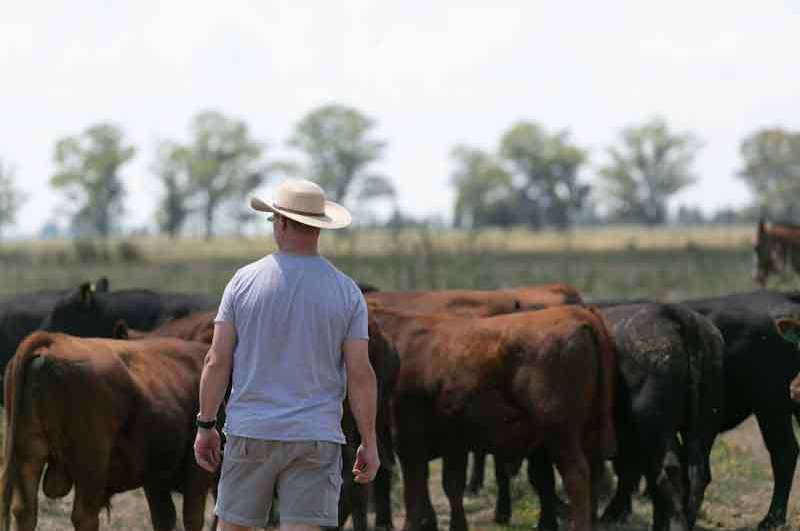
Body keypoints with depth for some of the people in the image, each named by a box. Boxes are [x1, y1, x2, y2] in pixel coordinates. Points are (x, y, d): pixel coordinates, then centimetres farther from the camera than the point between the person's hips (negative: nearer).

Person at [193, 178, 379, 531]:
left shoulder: (244, 282, -2)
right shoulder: (346, 291, -2)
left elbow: (217, 362, -4)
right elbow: (361, 373, -4)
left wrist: (205, 426, 6)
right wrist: (369, 443, 3)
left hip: (250, 435, 0)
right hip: (315, 439, 0)